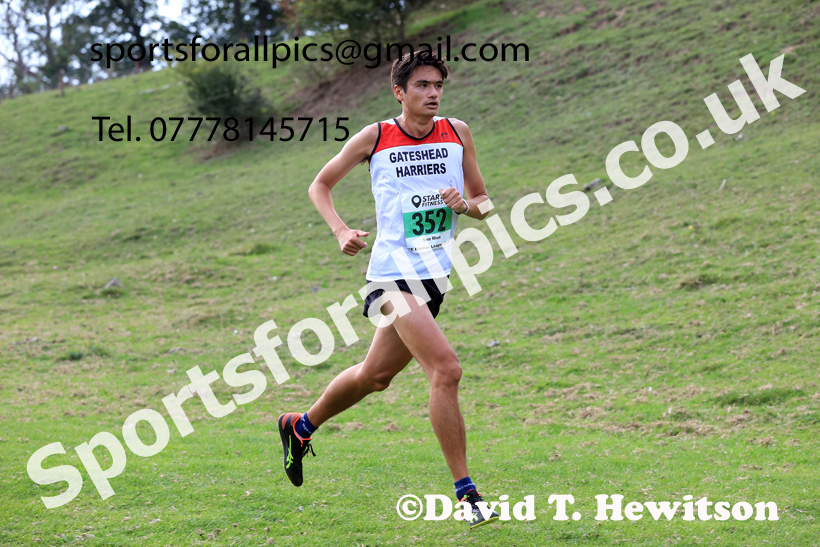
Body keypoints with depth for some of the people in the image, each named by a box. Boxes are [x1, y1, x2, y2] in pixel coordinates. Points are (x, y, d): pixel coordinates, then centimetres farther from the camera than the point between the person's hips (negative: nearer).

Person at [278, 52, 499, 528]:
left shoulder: (457, 133, 7)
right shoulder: (374, 138, -2)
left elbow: (483, 202, 13)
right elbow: (320, 186, 11)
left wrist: (466, 205, -10)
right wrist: (341, 231, -6)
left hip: (437, 275, 5)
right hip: (394, 273, -5)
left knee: (375, 375, 17)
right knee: (447, 369, -20)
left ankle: (301, 427, 43)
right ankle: (466, 492, -14)